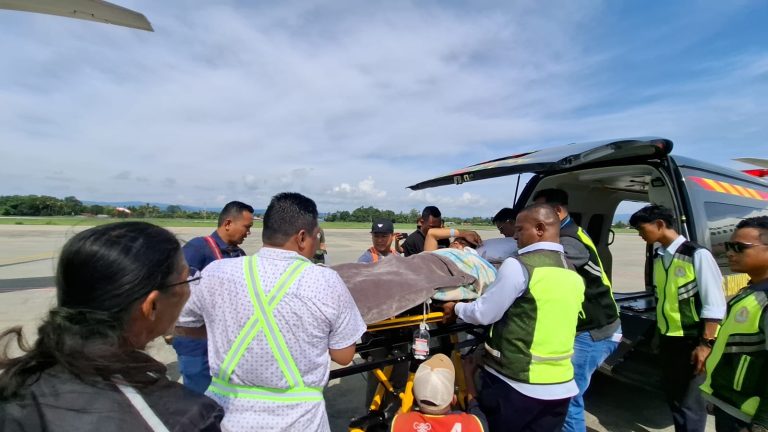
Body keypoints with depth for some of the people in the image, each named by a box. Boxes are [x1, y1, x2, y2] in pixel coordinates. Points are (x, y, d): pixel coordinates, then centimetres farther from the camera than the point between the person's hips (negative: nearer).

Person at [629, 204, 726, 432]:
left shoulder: (697, 254, -16)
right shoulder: (658, 256, 3)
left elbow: (714, 304, -16)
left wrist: (706, 344, -16)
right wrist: (658, 332, 14)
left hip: (692, 341, -6)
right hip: (667, 339, 6)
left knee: (690, 403, 6)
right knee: (673, 397, 19)